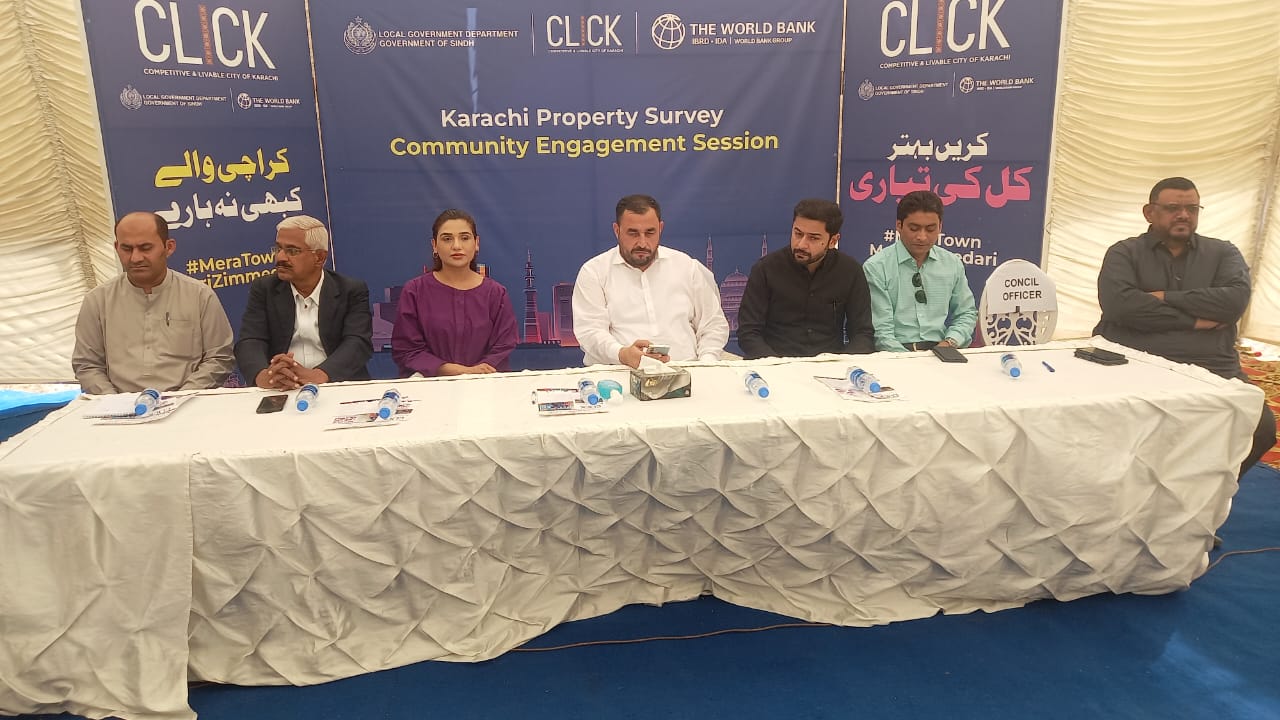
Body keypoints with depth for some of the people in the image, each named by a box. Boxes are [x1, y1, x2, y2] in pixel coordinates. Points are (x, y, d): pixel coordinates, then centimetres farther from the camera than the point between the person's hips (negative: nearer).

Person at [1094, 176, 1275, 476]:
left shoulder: (1223, 253, 16)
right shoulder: (1124, 253, 8)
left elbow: (1235, 300, -4)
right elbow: (1119, 305, -11)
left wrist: (1166, 298, -6)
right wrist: (1193, 321, -6)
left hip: (1210, 368, 3)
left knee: (1260, 426, -21)